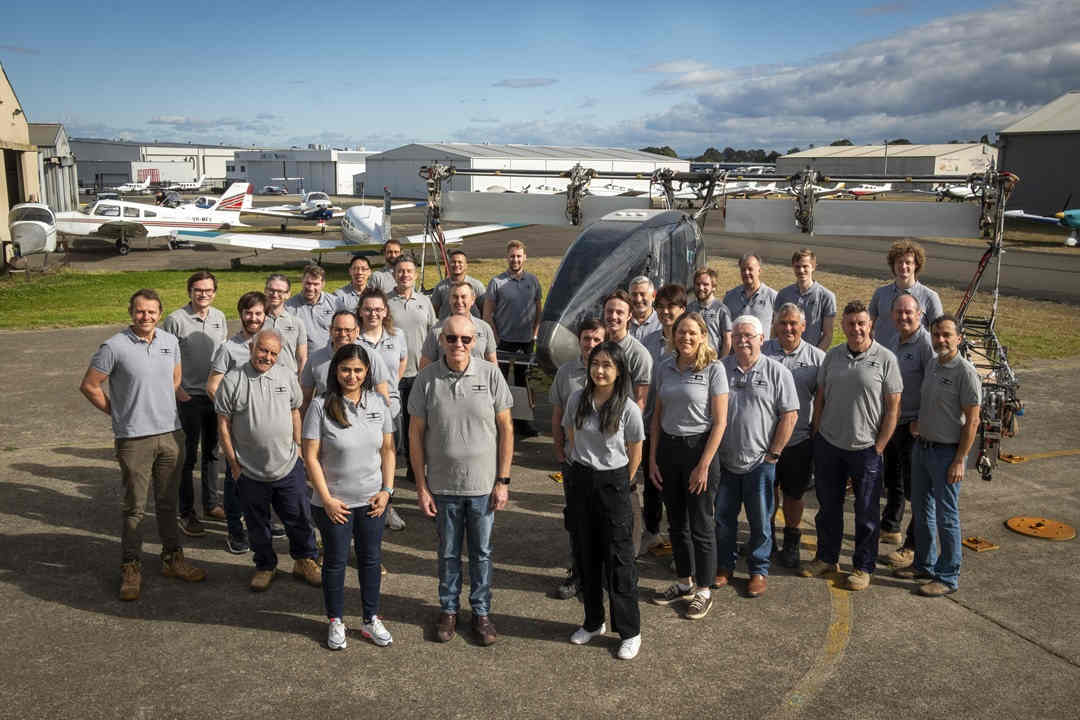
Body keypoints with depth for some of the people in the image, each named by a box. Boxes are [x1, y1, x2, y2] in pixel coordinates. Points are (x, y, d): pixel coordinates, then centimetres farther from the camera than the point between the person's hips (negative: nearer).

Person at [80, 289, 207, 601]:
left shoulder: (170, 341, 4)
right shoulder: (114, 347, -11)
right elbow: (89, 386, -3)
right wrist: (118, 412, 1)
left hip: (170, 433, 4)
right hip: (133, 438, -4)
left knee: (168, 502, 15)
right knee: (135, 507, 3)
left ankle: (172, 558, 27)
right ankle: (130, 568, 16)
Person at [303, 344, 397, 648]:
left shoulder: (378, 403, 0)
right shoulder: (321, 406, -12)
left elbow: (388, 450, 6)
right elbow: (311, 457, -11)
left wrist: (387, 489, -2)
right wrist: (327, 499, -13)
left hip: (373, 500, 3)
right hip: (335, 503, -3)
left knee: (371, 558, 14)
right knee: (336, 561, 11)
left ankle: (371, 620, 30)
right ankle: (336, 621, 29)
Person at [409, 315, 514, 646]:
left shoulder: (490, 374, -8)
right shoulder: (427, 379, -7)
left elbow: (505, 428, -3)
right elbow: (416, 433, -2)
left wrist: (503, 481, -4)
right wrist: (421, 486, -3)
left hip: (484, 484, 0)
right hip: (443, 484, 0)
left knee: (482, 552, 14)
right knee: (448, 552, 16)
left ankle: (481, 611, 31)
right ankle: (448, 609, 34)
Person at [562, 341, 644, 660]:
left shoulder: (628, 409, -11)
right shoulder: (578, 399, -1)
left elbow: (634, 455, -1)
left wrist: (619, 484, 5)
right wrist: (580, 470, 12)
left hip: (612, 483, -4)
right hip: (580, 482, 4)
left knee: (618, 558, 0)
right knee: (587, 554, 13)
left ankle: (629, 631, 13)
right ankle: (593, 622, 29)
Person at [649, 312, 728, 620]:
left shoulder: (713, 369, -9)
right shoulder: (664, 368, 5)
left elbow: (719, 422, -11)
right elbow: (657, 416, 11)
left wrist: (704, 465, -15)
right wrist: (653, 457, 6)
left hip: (698, 446, -5)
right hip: (668, 447, 5)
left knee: (700, 524, 3)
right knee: (676, 522, 15)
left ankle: (703, 591, 18)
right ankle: (685, 582, 31)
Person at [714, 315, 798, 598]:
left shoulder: (777, 372, -4)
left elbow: (790, 415, -5)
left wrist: (773, 453, -7)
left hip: (760, 462, -2)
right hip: (724, 461, 2)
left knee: (760, 522, 8)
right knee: (723, 518, 12)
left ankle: (758, 571, 24)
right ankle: (724, 566, 29)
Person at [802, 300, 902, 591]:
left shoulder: (885, 359, -8)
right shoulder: (832, 356, 5)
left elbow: (893, 408, -7)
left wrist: (878, 447, -10)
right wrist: (818, 435, 7)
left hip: (865, 449, -4)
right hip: (828, 445, 4)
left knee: (866, 512, 7)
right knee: (828, 505, 16)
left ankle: (863, 567, 22)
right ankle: (827, 558, 32)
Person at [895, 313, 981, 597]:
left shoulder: (965, 372, -16)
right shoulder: (932, 365, 8)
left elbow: (972, 421, -16)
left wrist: (959, 460, -18)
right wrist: (918, 422, 3)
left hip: (946, 453, -8)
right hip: (922, 446, 8)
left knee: (946, 517, 2)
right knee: (921, 511, 18)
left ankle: (948, 577, 14)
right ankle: (925, 564, 33)